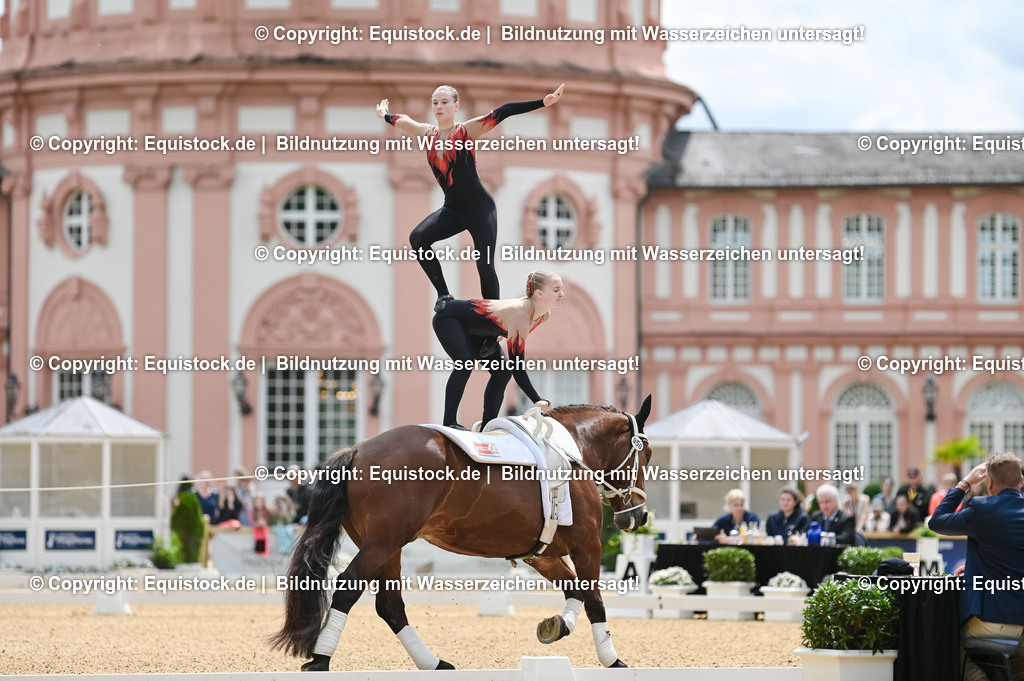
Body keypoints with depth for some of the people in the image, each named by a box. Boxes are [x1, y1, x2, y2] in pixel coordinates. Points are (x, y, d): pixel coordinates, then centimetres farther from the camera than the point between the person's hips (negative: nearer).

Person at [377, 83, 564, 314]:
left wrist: (543, 102, -24)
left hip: (479, 207, -5)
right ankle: (444, 295, -13)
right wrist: (385, 115, 44)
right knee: (418, 237, -20)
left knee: (485, 265, -14)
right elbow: (402, 120, 25)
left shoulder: (467, 130, -10)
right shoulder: (428, 133, 4)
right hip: (452, 208, 5)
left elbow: (503, 112, -17)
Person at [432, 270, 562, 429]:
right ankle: (449, 423, -28)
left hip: (474, 330, 9)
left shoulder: (544, 315, -13)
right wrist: (537, 400, -41)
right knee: (465, 365, -30)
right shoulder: (520, 315, -40)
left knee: (502, 371, -1)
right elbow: (517, 366, -40)